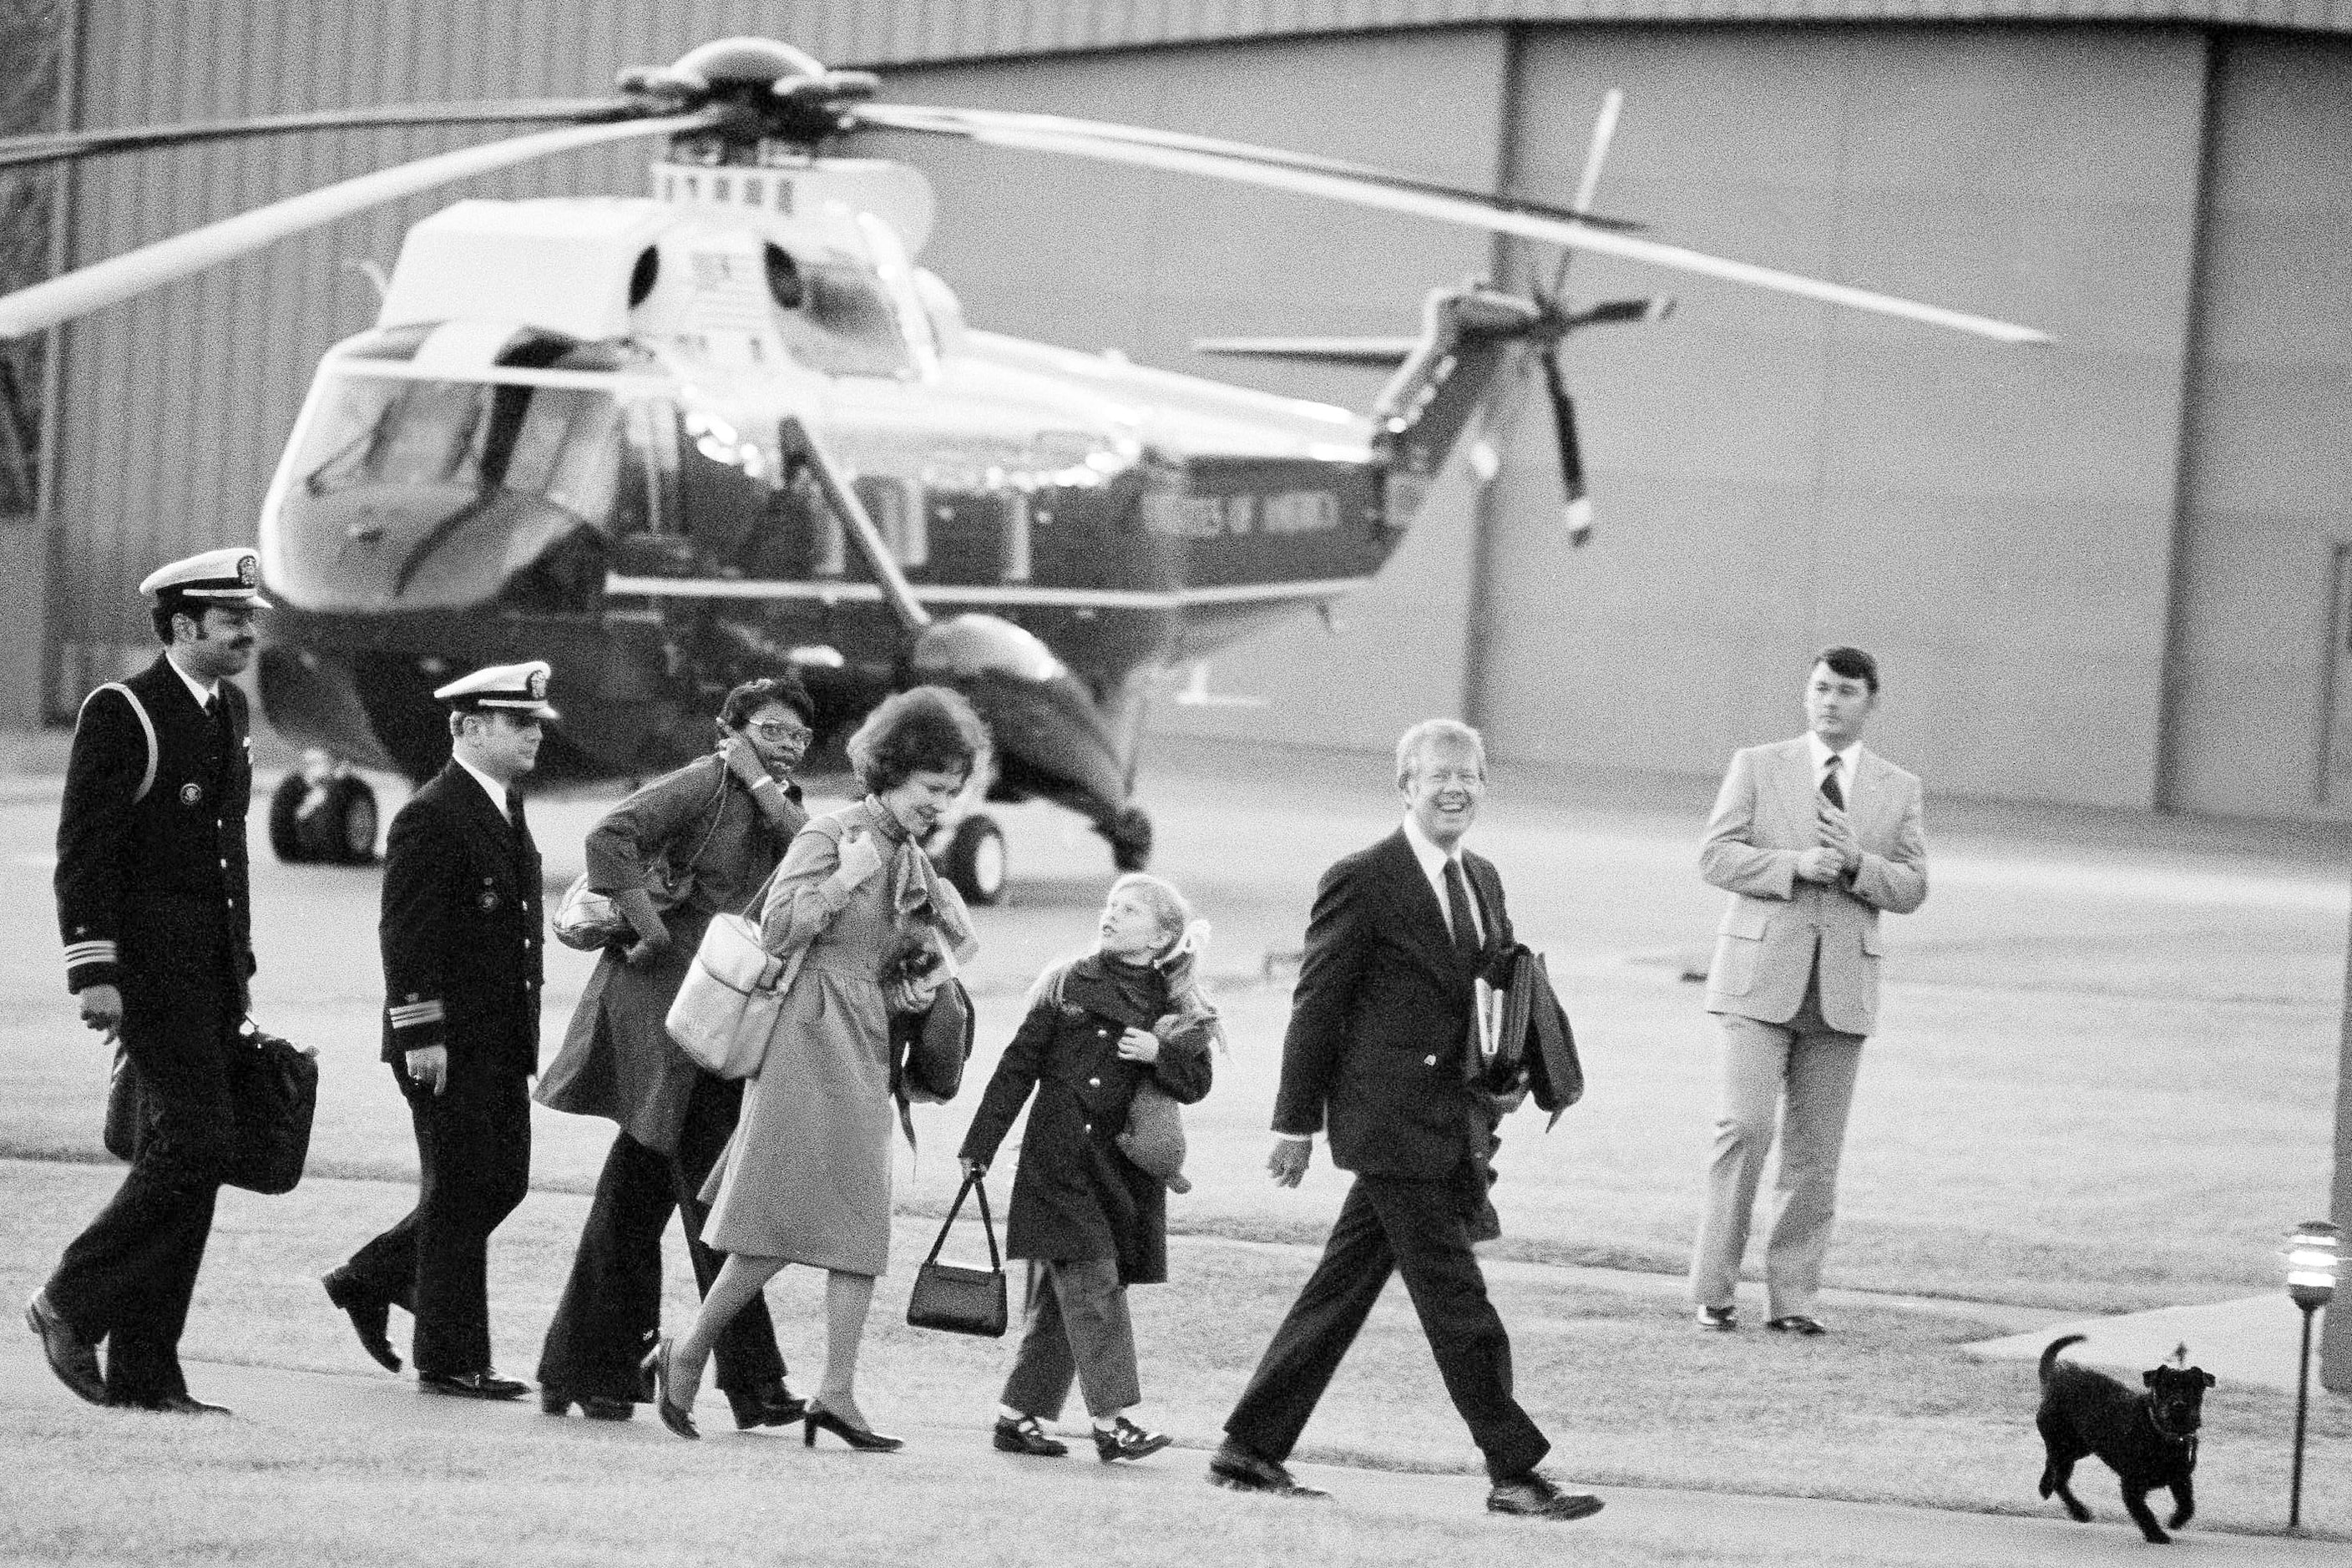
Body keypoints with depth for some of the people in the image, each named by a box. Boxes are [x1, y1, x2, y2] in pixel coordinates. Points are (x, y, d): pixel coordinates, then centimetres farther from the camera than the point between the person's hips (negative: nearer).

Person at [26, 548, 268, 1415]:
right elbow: (84, 850, -13)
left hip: (215, 973, 8)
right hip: (153, 967, -8)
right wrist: (94, 971, -18)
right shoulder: (121, 715, -9)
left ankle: (145, 1374, 8)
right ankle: (72, 1302, -3)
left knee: (182, 1160, 7)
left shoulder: (229, 710, 16)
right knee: (192, 1142, -16)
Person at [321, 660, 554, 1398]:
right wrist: (423, 1037, -21)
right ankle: (449, 1360, 4)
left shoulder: (507, 811, 15)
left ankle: (369, 1282, 25)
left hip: (501, 1044, 9)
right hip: (449, 1046, -9)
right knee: (460, 1195, -3)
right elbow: (407, 936, -18)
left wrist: (524, 1039, 19)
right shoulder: (431, 818, -14)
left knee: (502, 1183, 11)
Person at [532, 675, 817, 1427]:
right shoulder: (703, 785, -6)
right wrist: (650, 932, -19)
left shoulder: (780, 809, 18)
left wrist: (766, 788, -7)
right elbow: (610, 838, -19)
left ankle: (581, 1372, 15)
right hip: (666, 1006, -9)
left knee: (635, 1200, 11)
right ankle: (751, 1382, -8)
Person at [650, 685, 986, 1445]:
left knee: (860, 1226, 1)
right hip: (809, 1039, -8)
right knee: (782, 1222, -8)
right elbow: (777, 933, -15)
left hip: (865, 1053, 8)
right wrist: (844, 879, -19)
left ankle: (837, 1392, 1)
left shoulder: (913, 864, 15)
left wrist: (912, 992, 4)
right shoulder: (830, 835, -8)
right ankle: (686, 1354, 6)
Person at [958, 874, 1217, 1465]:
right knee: (1091, 1282, -12)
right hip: (1059, 1164, -3)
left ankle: (1019, 1415, 16)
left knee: (1058, 1294, 8)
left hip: (1124, 1171, 3)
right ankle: (1112, 1420, -15)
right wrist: (979, 1145, 3)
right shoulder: (1068, 985, 2)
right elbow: (1018, 1067, 4)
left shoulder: (1176, 1011, 9)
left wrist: (1158, 1054, -17)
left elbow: (1196, 1082, 3)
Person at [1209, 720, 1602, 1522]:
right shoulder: (1362, 882, -9)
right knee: (1455, 1299, -7)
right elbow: (1316, 1005, -8)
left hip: (1453, 1121, 8)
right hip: (1392, 1122, -8)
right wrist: (1296, 1121, -8)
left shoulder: (1482, 882, 14)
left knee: (1343, 1289, 11)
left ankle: (1251, 1449, 18)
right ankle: (1514, 1471, -4)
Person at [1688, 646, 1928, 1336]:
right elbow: (1716, 856, -2)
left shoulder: (1898, 789, 11)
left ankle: (1793, 1297, 8)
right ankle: (1713, 1290, -6)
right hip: (1761, 976, -2)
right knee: (1745, 1127, -13)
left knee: (1816, 1150, 3)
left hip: (1842, 987, 2)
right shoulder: (1757, 767, 5)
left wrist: (1855, 864, -14)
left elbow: (1911, 888, 5)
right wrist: (1798, 866, -16)